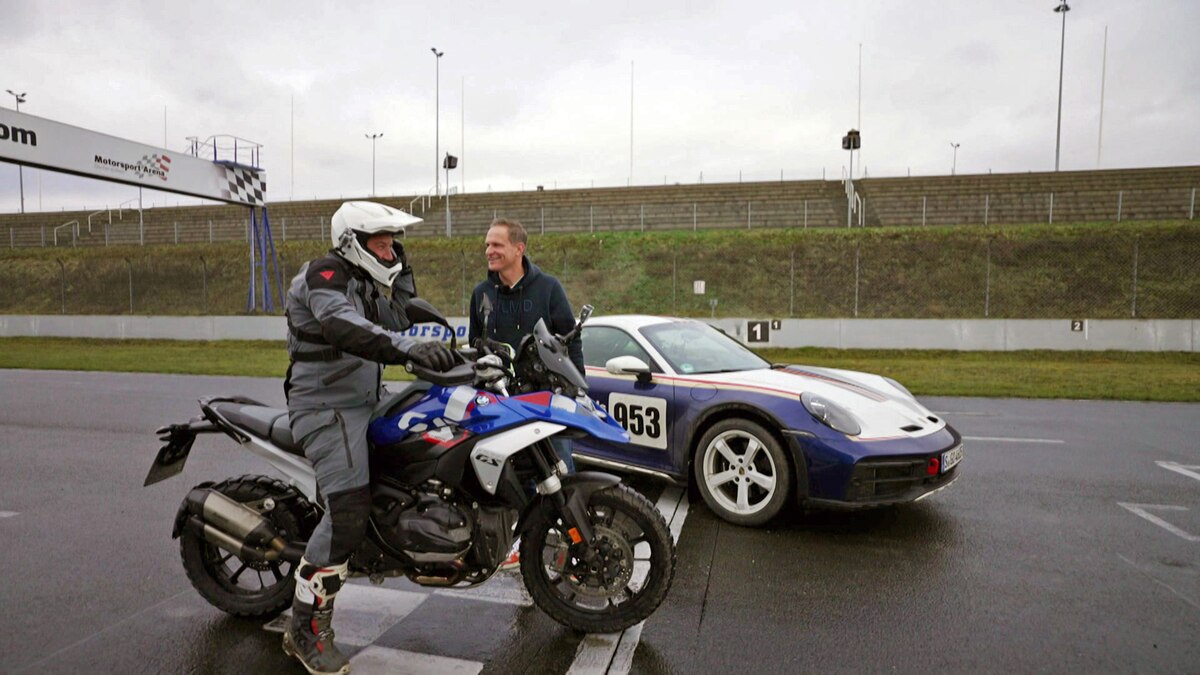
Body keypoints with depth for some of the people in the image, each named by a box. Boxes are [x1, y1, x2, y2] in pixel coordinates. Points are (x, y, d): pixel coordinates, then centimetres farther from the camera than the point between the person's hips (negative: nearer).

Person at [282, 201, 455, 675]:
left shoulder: (365, 283, 18)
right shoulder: (325, 275, -13)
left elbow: (399, 322, 14)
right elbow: (344, 327, -33)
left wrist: (401, 268, 7)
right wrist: (408, 349, -46)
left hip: (360, 405, 10)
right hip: (327, 408, -10)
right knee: (349, 510, -20)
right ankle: (307, 630, -8)